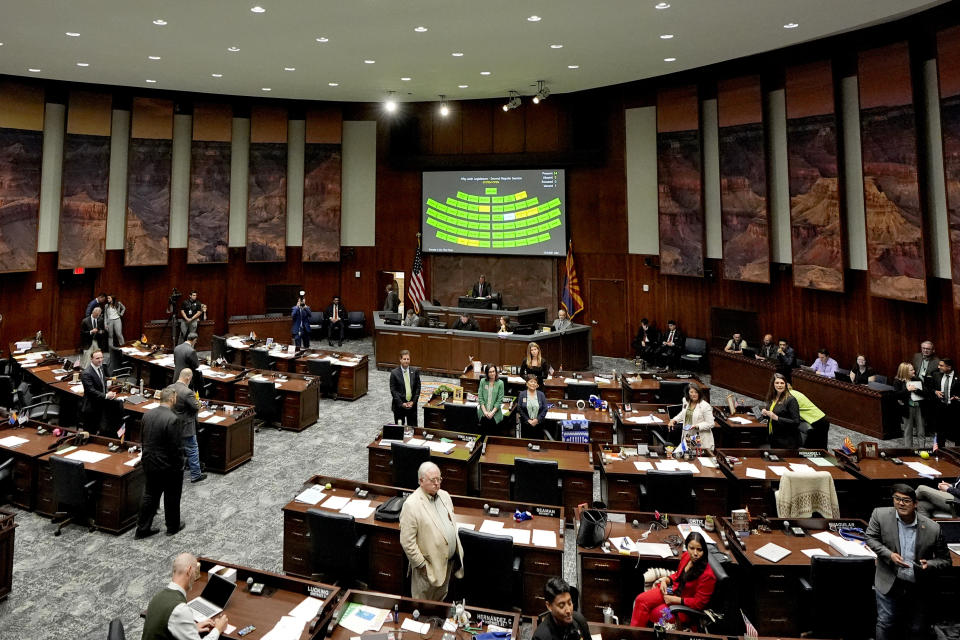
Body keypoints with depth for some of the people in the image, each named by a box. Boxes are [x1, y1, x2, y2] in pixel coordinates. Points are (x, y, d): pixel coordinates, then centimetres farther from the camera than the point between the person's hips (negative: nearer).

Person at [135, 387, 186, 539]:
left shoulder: (147, 415, -1)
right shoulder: (172, 419, -25)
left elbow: (142, 438, 9)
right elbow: (176, 446, -22)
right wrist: (180, 465, -9)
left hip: (149, 463, 7)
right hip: (168, 466, -6)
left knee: (149, 496, 18)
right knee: (172, 497, 12)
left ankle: (142, 528, 25)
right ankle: (173, 526, 28)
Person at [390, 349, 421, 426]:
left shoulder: (415, 371, 0)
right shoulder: (394, 373, -7)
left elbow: (418, 387, 3)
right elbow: (393, 390, -7)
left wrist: (413, 401, -6)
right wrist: (401, 403, -12)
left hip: (412, 404, 2)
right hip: (399, 405, -2)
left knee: (412, 427, 7)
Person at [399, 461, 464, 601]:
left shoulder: (444, 495, 3)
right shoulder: (411, 505, -21)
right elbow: (407, 541, -19)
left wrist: (458, 551, 12)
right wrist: (422, 565, -16)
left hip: (449, 561, 7)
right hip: (430, 565, -6)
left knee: (441, 599, 24)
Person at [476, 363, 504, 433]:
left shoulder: (500, 383, 1)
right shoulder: (482, 381, 6)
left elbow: (499, 400, -1)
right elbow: (480, 398, 3)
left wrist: (492, 412, -10)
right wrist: (485, 411, -7)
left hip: (495, 411, -1)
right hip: (483, 410, 1)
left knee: (491, 421, -20)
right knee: (484, 420, -18)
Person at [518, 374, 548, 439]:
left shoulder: (541, 395, 3)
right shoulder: (522, 395, 1)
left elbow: (545, 409, -1)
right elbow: (519, 409, -3)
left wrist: (537, 420, -12)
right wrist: (528, 420, -11)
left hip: (538, 424, 0)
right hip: (526, 424, 0)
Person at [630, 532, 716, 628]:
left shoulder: (707, 575, -27)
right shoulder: (686, 556, -7)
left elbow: (699, 603, -20)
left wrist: (674, 599, -18)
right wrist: (665, 580, -5)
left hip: (685, 606, -6)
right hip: (674, 590, 6)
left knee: (652, 614, -13)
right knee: (641, 600, -10)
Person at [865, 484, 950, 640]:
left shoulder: (932, 528, -10)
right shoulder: (880, 515, -12)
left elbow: (944, 559, 1)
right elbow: (870, 538, -1)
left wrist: (929, 565, -20)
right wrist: (889, 554, -16)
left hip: (918, 589, 2)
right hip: (889, 584, -1)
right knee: (885, 624, 2)